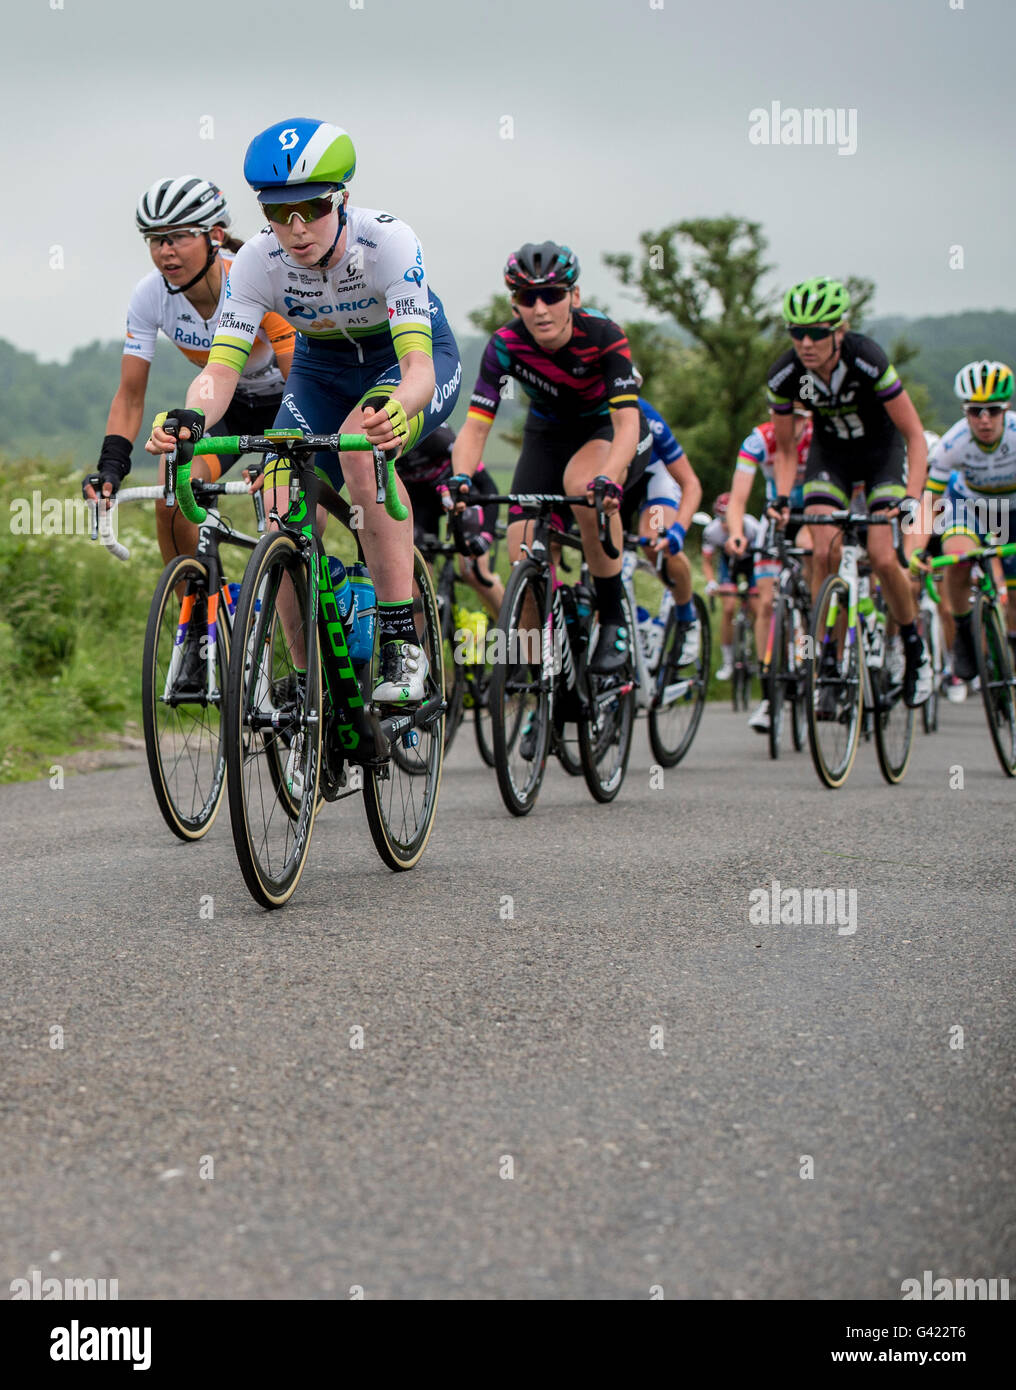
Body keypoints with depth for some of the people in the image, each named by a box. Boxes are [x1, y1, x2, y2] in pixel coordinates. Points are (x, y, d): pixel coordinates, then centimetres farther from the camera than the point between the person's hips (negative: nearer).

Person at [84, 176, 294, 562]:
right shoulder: (150, 295, -20)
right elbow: (130, 396, -14)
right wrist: (111, 466, -29)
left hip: (282, 397, -4)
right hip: (228, 403, 4)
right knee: (171, 501, -18)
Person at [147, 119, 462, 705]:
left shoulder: (388, 240, -34)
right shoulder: (258, 261, -25)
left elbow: (417, 364, -42)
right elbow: (221, 367, -31)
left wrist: (396, 409, -66)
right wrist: (192, 417, -54)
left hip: (412, 356, -3)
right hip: (323, 367, 4)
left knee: (363, 446, -37)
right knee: (286, 524, -16)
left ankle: (405, 644, -29)